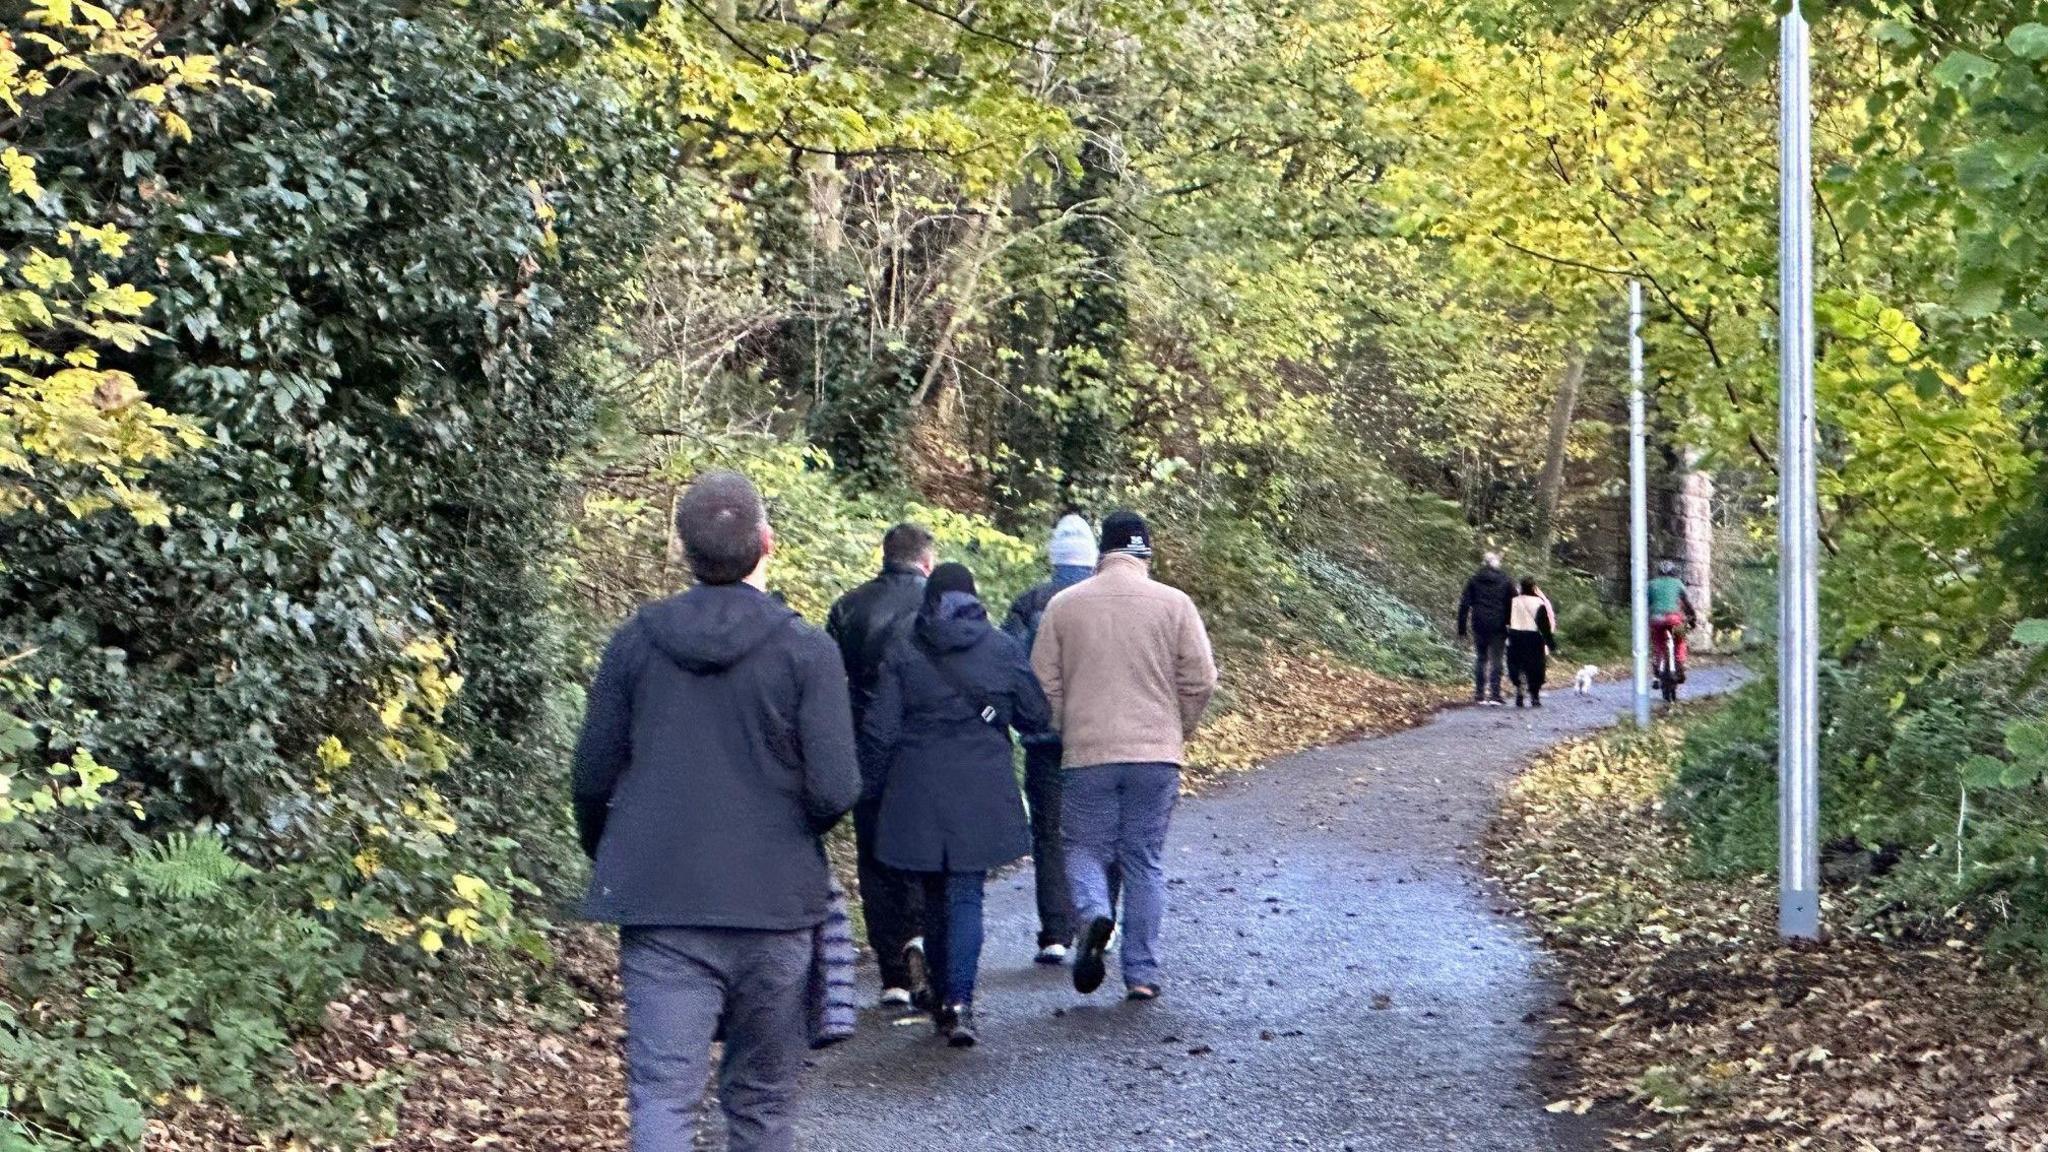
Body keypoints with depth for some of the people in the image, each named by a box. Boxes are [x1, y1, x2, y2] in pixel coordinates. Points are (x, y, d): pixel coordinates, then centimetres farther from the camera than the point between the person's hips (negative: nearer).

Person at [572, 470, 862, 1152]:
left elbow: (593, 778, 4)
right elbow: (835, 790, -12)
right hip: (775, 905, -1)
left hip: (658, 906, 1)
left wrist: (606, 858, 23)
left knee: (662, 1094, -2)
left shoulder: (635, 642, 1)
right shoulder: (805, 651, -7)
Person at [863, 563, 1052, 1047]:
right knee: (966, 895, -1)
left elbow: (880, 730, -3)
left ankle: (942, 1000, 20)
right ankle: (959, 1000, -17)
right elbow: (1037, 718, 7)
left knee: (935, 896, 14)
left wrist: (873, 788, 9)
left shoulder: (902, 652, -1)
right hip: (982, 795, -1)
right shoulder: (1001, 648, 1)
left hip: (917, 794, 1)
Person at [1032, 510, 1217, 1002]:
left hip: (1086, 754, 0)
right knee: (1145, 860, 7)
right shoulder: (1174, 604, 0)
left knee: (1084, 848, 11)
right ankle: (1142, 973, 7)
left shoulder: (1064, 605, 3)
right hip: (1156, 755, 0)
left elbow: (1044, 683, 3)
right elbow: (1201, 680, -2)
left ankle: (1093, 915, -19)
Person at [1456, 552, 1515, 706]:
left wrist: (1462, 628, 6)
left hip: (1478, 625, 2)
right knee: (1496, 660, 1)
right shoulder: (1506, 582, 1)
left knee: (1480, 658, 10)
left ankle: (1479, 695, 8)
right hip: (1498, 627, -2)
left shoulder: (1474, 580, 5)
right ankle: (1494, 694, -7)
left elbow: (1464, 604, 3)